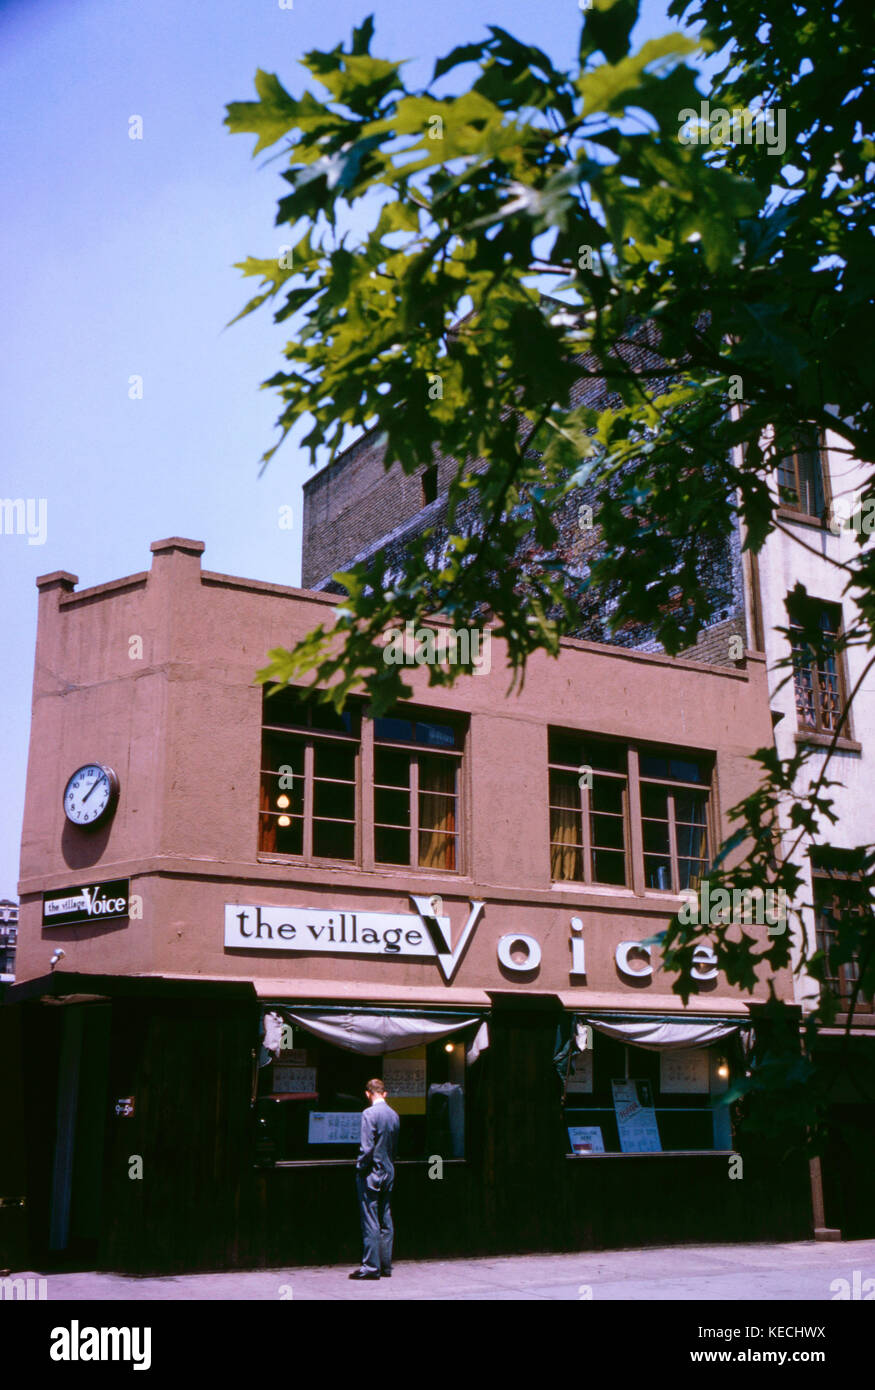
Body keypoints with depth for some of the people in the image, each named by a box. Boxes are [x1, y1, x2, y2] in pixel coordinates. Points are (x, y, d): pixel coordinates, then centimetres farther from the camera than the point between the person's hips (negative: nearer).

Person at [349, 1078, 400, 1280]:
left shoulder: (369, 1114, -14)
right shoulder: (394, 1115, 7)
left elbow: (367, 1147, -19)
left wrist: (360, 1168, -7)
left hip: (371, 1174, -7)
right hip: (388, 1173, 7)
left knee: (370, 1222, -3)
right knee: (385, 1222, 12)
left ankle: (371, 1266, -1)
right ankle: (385, 1266, 17)